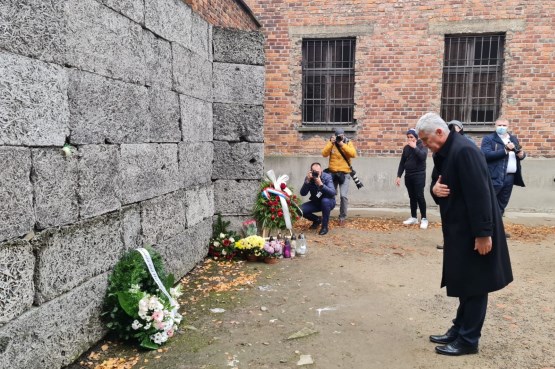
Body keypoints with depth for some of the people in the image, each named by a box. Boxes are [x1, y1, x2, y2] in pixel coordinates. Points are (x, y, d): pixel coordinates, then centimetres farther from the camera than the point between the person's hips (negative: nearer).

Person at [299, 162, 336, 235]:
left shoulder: (327, 177, -21)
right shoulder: (309, 178, -12)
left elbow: (332, 193, -33)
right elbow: (303, 194, -22)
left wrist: (321, 184, -46)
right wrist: (307, 181, -35)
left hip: (328, 202, -3)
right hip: (315, 202, 3)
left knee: (325, 200, -37)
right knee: (301, 210, -19)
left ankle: (324, 226, -18)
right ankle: (317, 220, 12)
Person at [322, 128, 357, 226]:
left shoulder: (348, 143, 1)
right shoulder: (331, 143, 4)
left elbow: (353, 154, -16)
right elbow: (324, 154, -9)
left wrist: (342, 144, -18)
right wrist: (331, 143, -15)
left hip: (344, 173, -2)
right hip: (332, 173, 2)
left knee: (343, 196, -11)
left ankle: (342, 217, 3)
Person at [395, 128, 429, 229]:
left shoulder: (422, 146, -3)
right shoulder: (406, 148, 10)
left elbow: (423, 156, -23)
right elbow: (402, 163, 12)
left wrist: (415, 147, -22)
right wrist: (399, 176, 7)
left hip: (419, 175, -5)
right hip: (408, 176, 5)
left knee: (419, 196, -8)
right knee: (412, 197, 9)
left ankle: (424, 218, -2)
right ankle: (413, 217, 16)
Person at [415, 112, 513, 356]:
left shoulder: (464, 151, -22)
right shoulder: (442, 153, 8)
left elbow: (479, 194, -25)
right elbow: (438, 182, 18)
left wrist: (483, 233, -24)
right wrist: (435, 189, -7)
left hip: (474, 230, -10)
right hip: (459, 228, 10)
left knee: (473, 284, 2)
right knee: (463, 282, 17)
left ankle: (468, 340, 14)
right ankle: (458, 331, 29)